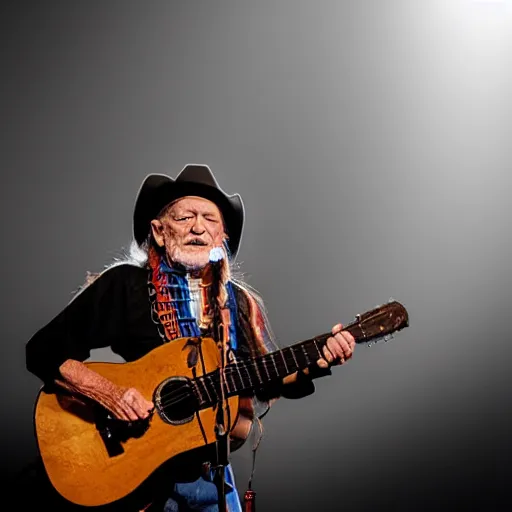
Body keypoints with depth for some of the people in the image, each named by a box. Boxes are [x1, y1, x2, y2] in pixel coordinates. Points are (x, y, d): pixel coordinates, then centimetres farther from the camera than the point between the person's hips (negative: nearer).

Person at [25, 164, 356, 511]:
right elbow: (44, 351, -11)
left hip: (212, 471, 4)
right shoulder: (124, 285, -9)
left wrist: (315, 362, -12)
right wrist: (107, 392, -24)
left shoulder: (239, 301, 3)